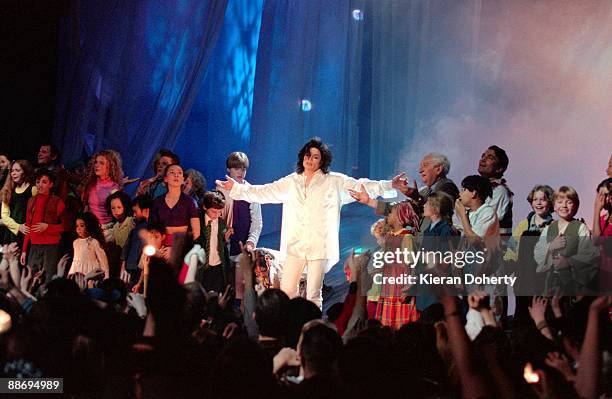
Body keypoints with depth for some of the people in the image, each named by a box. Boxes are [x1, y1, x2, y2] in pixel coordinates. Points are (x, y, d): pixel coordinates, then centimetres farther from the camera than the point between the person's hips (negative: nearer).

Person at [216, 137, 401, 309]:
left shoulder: (334, 182, 5)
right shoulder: (291, 182, 14)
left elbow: (360, 187, 0)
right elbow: (264, 192, 20)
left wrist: (390, 186, -9)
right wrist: (237, 188, 18)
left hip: (319, 246, -3)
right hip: (294, 244, 3)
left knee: (313, 294, -4)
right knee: (286, 293, -3)